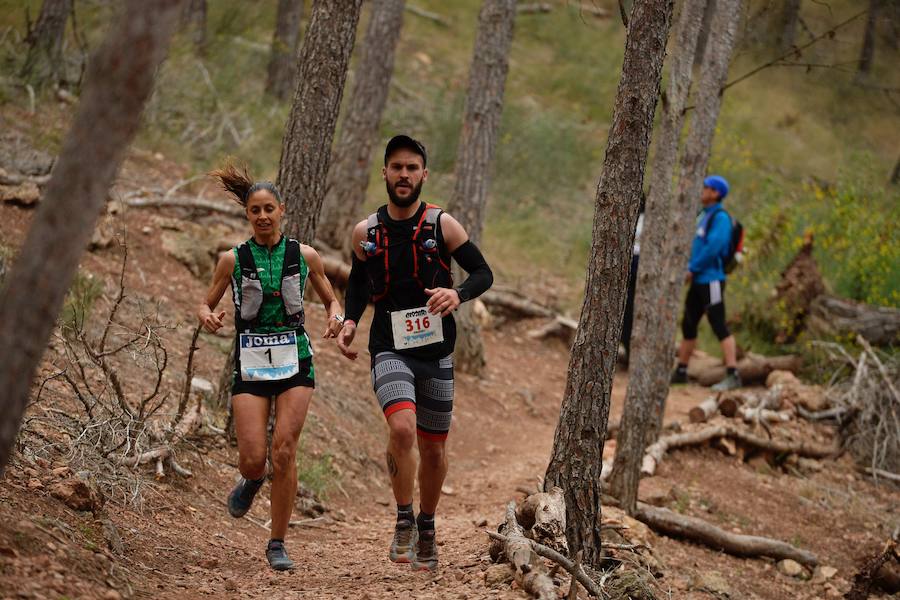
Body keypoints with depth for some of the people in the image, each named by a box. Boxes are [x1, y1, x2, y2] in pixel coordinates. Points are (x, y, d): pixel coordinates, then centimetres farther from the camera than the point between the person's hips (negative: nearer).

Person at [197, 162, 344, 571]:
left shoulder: (304, 256, 3)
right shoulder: (233, 259, 1)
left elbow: (331, 300, 14)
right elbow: (206, 304, 10)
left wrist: (336, 317, -9)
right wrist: (207, 317, -14)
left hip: (294, 360, 0)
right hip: (250, 363, 0)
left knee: (283, 452, -10)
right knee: (253, 458, -9)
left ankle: (278, 544, 1)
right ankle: (252, 481, 31)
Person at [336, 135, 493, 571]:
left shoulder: (441, 225, -3)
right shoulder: (365, 233, 2)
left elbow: (483, 273, 1)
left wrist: (458, 294, -20)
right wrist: (349, 322, 1)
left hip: (435, 351, 1)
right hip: (389, 350, -1)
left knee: (433, 449, 10)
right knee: (402, 427, -26)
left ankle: (426, 527, 35)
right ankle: (403, 521, -7)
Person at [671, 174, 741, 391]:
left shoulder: (720, 217, -12)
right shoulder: (703, 215, 16)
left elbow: (713, 247, -21)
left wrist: (692, 269, -15)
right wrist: (688, 268, 8)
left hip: (711, 280, -10)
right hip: (698, 281, 10)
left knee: (719, 327, -13)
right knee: (688, 325, 15)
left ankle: (733, 375, -16)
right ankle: (680, 372, 25)